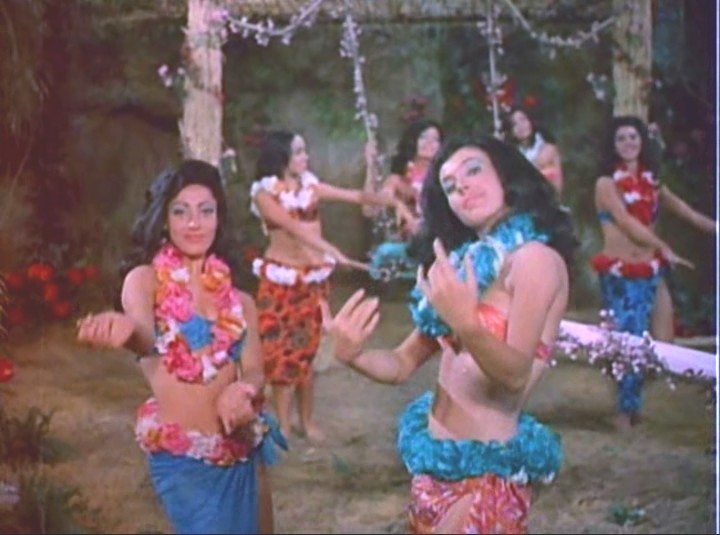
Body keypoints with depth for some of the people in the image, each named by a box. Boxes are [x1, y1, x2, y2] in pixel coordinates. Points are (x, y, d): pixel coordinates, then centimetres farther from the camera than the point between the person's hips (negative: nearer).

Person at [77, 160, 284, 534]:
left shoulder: (238, 299, 8)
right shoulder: (145, 279, -7)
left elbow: (255, 372, 4)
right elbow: (146, 337, -27)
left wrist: (242, 390, -21)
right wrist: (122, 328, -52)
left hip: (241, 450, 5)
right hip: (181, 456, -5)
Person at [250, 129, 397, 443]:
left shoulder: (310, 186, 6)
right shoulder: (264, 193, -10)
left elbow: (356, 196, 5)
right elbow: (293, 227, -24)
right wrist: (334, 251, -35)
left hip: (314, 277, 4)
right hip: (281, 279, -4)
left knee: (306, 349, 10)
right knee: (281, 350, -2)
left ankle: (306, 420, 19)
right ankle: (283, 425, 6)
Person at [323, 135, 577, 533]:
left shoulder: (535, 258, -11)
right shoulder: (468, 261, 13)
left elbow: (517, 374, -21)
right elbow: (403, 364, 10)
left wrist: (466, 325, -38)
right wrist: (352, 354, -10)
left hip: (486, 467, -7)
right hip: (433, 458, 7)